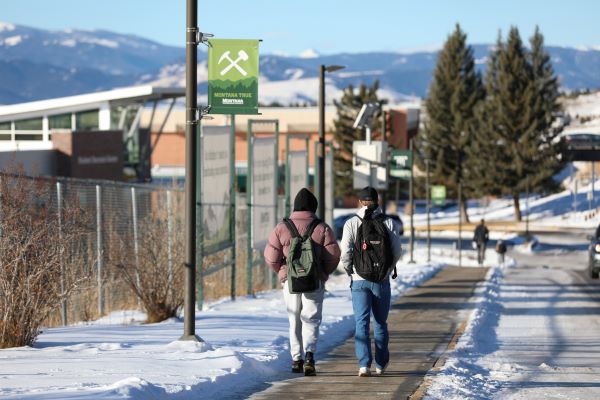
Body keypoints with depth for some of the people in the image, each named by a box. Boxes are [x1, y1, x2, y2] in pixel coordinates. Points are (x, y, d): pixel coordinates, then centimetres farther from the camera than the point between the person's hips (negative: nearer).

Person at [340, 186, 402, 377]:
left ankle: (364, 364, -15)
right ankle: (381, 364, 23)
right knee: (380, 322, 14)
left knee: (361, 323, -1)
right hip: (382, 280, 1)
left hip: (360, 280, -1)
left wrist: (349, 269, 7)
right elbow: (397, 252, -5)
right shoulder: (389, 223, -2)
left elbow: (345, 252, -12)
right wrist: (388, 268, 12)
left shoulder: (351, 223, -5)